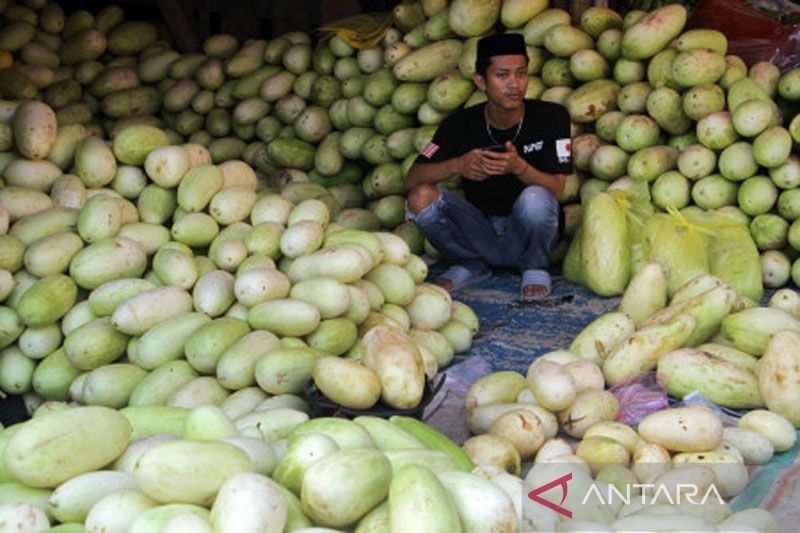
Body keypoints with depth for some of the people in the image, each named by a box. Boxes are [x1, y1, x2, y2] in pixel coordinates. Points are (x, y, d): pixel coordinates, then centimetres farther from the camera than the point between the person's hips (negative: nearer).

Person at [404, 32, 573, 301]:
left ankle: (535, 269, -3)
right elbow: (412, 178, -13)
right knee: (421, 196, -22)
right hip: (480, 235, 2)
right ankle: (471, 266, 4)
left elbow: (556, 188, -14)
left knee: (535, 197, -34)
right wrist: (457, 165, -33)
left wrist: (518, 166, -35)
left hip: (526, 236, -2)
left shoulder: (551, 117, -8)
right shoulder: (461, 124, -6)